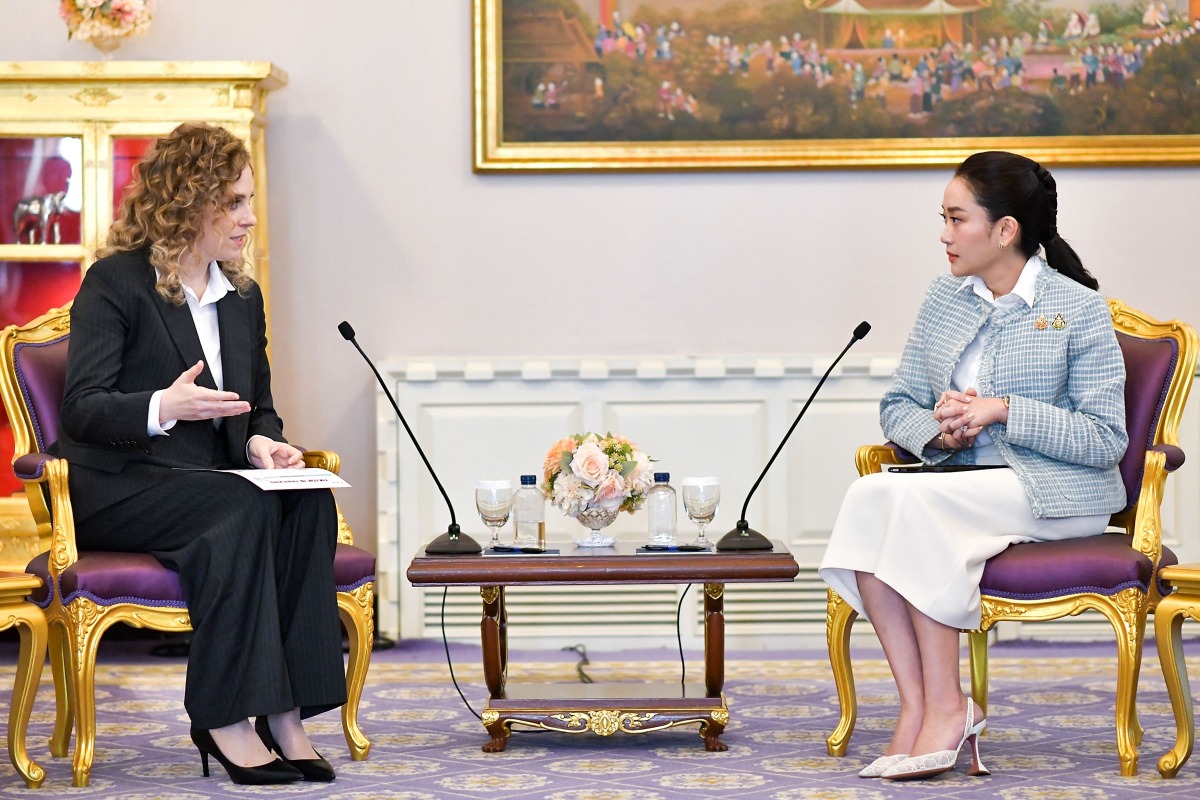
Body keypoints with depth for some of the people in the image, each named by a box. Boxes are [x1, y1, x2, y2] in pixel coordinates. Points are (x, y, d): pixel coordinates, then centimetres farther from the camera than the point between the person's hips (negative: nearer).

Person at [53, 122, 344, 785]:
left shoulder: (243, 296, 17)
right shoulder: (114, 283, -5)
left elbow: (258, 406, 23)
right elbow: (82, 407, -12)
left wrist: (261, 442, -3)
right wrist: (163, 407, -31)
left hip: (210, 479, 6)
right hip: (115, 491, -6)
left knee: (310, 503, -25)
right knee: (244, 506, -34)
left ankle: (284, 713, -29)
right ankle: (225, 720, -31)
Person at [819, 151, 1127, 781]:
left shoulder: (1077, 309, -3)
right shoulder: (945, 297, 14)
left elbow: (1106, 439, -8)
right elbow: (897, 406, 15)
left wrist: (1003, 410, -16)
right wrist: (941, 431, -8)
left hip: (1056, 493, -5)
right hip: (964, 486, 5)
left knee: (915, 500, -31)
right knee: (867, 495, -27)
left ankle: (945, 705, -24)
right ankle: (916, 706, -29)